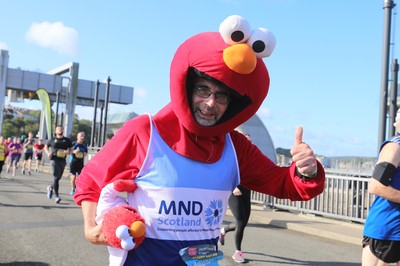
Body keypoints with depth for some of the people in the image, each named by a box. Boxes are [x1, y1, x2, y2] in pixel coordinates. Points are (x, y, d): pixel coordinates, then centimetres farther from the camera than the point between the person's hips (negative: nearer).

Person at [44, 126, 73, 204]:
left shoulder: (67, 140, 10)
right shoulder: (53, 140, 8)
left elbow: (70, 149, 15)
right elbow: (46, 146, 21)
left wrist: (68, 152, -8)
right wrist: (48, 153, 2)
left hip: (62, 161, 3)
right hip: (54, 160, -3)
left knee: (58, 178, 11)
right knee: (56, 178, -11)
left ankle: (51, 187, 41)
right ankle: (57, 196, -8)